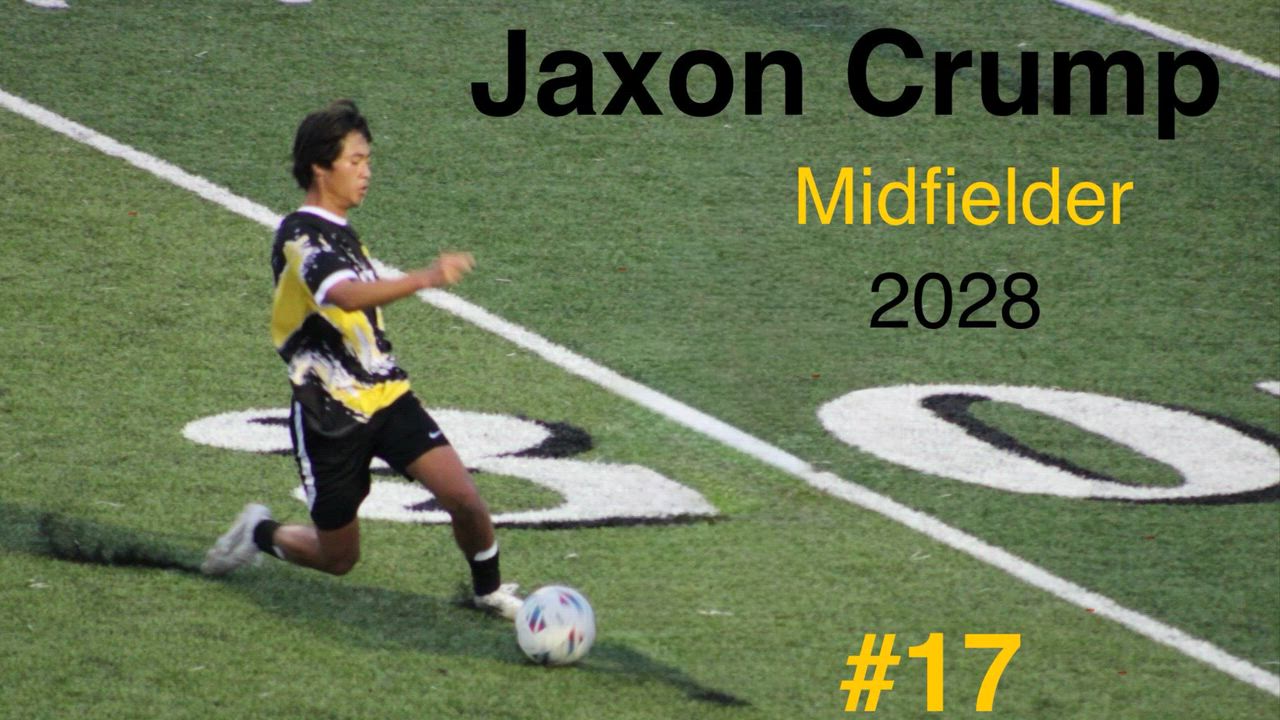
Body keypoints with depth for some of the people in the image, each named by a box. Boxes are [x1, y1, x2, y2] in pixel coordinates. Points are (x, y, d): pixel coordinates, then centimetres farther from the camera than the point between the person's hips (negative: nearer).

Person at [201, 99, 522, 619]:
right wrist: (424, 279, -53)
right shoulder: (300, 237, -18)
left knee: (465, 499, -12)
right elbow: (346, 296, -39)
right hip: (331, 418, -7)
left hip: (386, 397, 7)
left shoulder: (339, 231, 11)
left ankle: (489, 590, 13)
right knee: (338, 558, 6)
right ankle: (261, 534, 35)